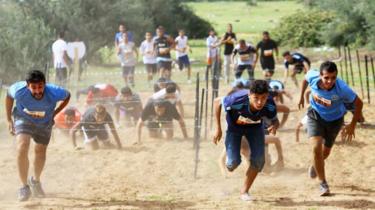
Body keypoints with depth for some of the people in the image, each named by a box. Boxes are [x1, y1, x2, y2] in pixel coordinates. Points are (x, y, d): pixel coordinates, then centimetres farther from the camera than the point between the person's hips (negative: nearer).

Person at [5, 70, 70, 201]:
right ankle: (25, 186, -11)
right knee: (22, 149, -24)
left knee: (40, 151, 17)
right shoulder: (19, 91, -35)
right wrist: (9, 120, -6)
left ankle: (35, 180, 45)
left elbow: (67, 96, -12)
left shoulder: (54, 93, -36)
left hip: (45, 123, 2)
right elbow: (9, 95, -9)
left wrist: (54, 114, -12)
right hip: (23, 119, -2)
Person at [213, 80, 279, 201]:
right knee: (234, 162, -11)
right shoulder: (237, 100, -42)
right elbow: (217, 102, -23)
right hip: (235, 126, -2)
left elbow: (275, 120, -13)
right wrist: (218, 129, -19)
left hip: (255, 126, 2)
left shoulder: (269, 106, -35)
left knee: (258, 160, -10)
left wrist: (274, 126, -39)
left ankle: (244, 191, 12)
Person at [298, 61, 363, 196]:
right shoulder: (313, 77, -29)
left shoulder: (342, 89, -37)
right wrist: (301, 97, 4)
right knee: (316, 147, -20)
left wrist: (352, 125, -19)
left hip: (335, 119, 0)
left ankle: (315, 166, 54)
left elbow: (358, 103, -21)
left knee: (325, 152, 17)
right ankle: (323, 184, -6)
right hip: (316, 115, 0)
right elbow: (305, 78, -1)